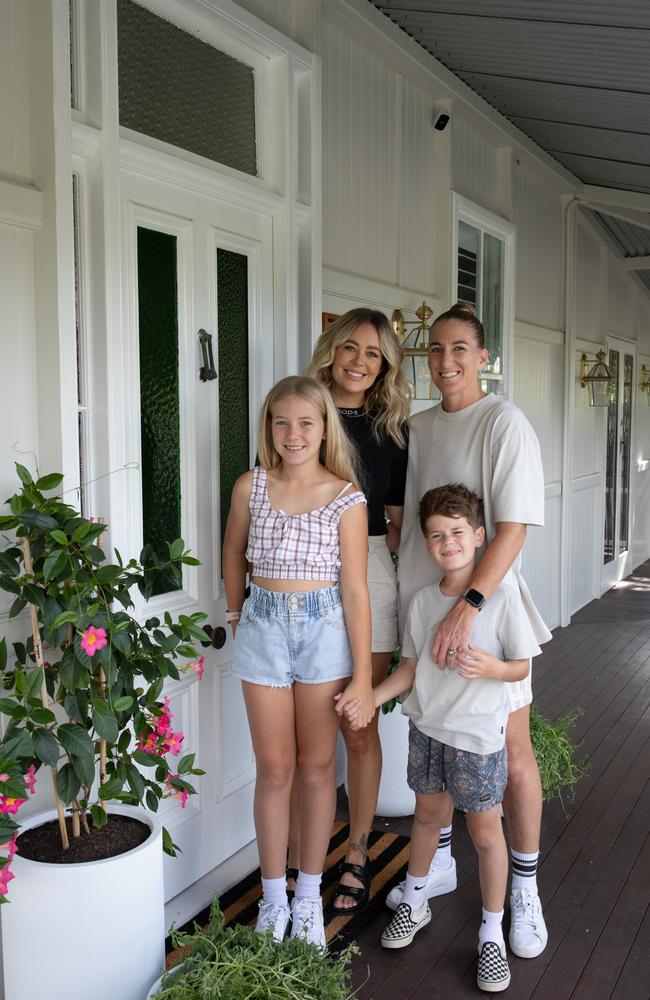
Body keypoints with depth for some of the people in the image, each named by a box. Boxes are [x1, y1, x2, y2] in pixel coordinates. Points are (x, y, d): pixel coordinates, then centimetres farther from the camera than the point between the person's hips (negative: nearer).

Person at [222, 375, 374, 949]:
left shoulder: (346, 498, -8)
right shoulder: (251, 487, -1)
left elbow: (355, 589, -9)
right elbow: (234, 555, 15)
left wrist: (363, 676, -9)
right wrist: (237, 614, 20)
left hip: (324, 629, -1)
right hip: (263, 628, 2)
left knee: (317, 767, 10)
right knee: (275, 770, 9)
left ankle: (309, 896, 27)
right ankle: (274, 898, 24)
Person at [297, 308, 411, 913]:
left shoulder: (391, 428, 8)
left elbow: (401, 522, 13)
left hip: (364, 576, 1)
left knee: (358, 727, 7)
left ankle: (356, 856, 23)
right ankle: (296, 849, 22)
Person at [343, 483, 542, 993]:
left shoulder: (501, 595, -15)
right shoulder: (423, 600, -2)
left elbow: (521, 666, -8)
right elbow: (412, 666, 7)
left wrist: (491, 667, -28)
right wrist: (372, 698, -4)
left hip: (478, 734, -4)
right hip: (427, 726, 4)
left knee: (485, 831, 8)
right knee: (427, 814, 22)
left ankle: (492, 933, 27)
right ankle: (414, 903, 44)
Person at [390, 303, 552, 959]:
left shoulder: (505, 424, -11)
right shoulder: (419, 426, 9)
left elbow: (513, 527, -20)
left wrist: (470, 603, -29)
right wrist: (397, 586, 12)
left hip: (485, 605, -6)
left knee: (511, 751, 4)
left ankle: (524, 888, 22)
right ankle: (436, 863, 34)